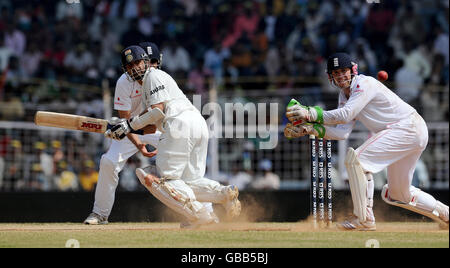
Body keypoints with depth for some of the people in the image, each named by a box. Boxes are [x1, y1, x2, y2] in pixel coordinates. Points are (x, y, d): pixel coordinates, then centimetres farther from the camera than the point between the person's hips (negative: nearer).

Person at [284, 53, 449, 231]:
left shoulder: (365, 84, -16)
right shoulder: (345, 94, 12)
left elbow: (345, 115, -29)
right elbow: (343, 132, 2)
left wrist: (311, 114, -32)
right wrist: (310, 129, -9)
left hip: (408, 128, -10)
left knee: (357, 158, -22)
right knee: (397, 195, 18)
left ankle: (364, 218, -19)